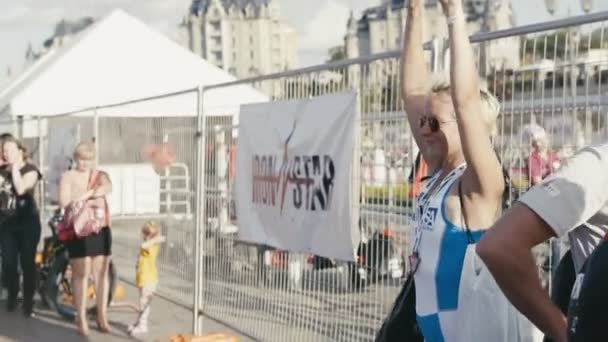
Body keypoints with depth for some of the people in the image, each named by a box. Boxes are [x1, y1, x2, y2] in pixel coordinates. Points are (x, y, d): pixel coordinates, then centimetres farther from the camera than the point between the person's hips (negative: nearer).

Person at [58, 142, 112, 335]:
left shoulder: (100, 175, 12)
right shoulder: (68, 176, 4)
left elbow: (107, 188, -10)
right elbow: (63, 202, -9)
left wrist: (85, 195, -23)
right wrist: (94, 196, -15)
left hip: (101, 229, 3)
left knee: (101, 273, 5)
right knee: (81, 274, -3)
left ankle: (102, 317, 13)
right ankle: (81, 319, 3)